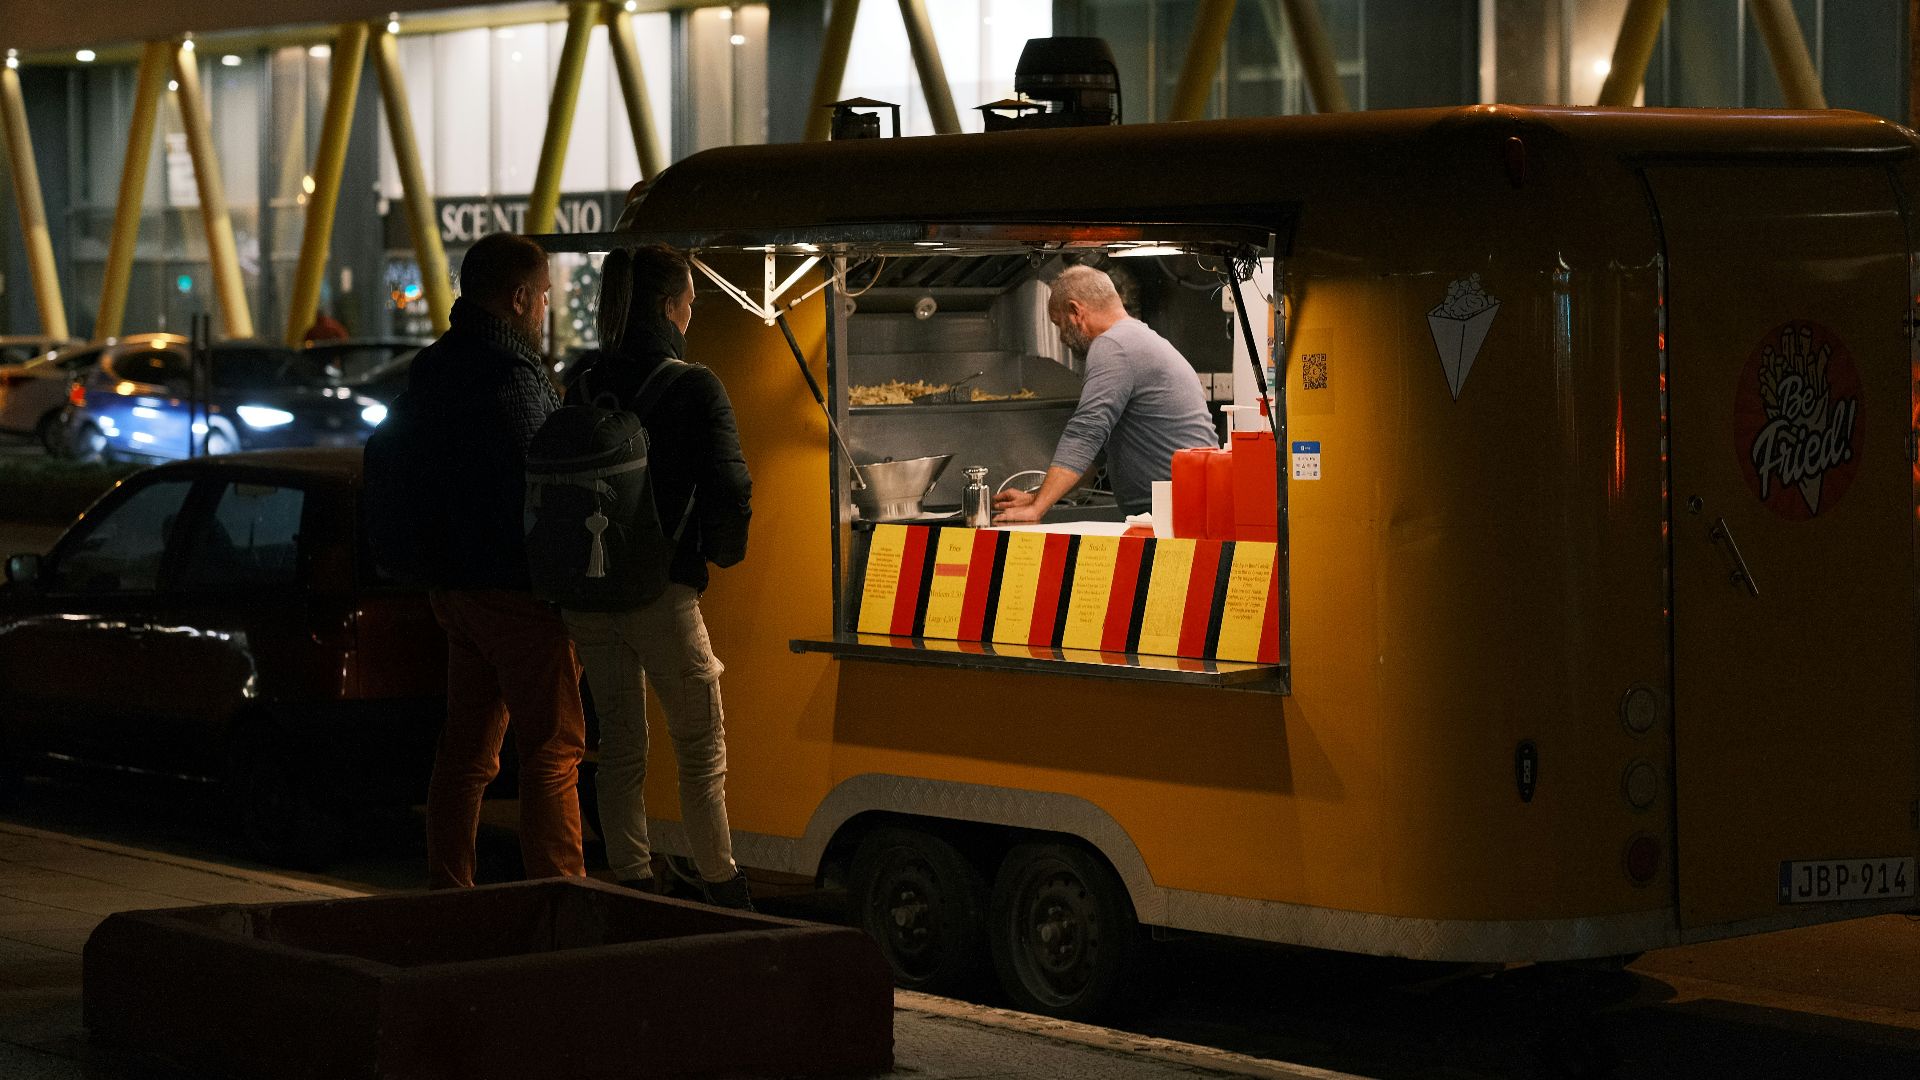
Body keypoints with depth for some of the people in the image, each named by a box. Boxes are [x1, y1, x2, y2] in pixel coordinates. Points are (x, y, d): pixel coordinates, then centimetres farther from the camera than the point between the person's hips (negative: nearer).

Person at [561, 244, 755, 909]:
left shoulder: (583, 383, 6)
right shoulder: (692, 387, -11)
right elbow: (729, 486, -16)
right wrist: (720, 552, 2)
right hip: (660, 587, -5)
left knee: (619, 743, 14)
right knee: (701, 748, 6)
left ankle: (631, 886, 17)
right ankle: (724, 895, 10)